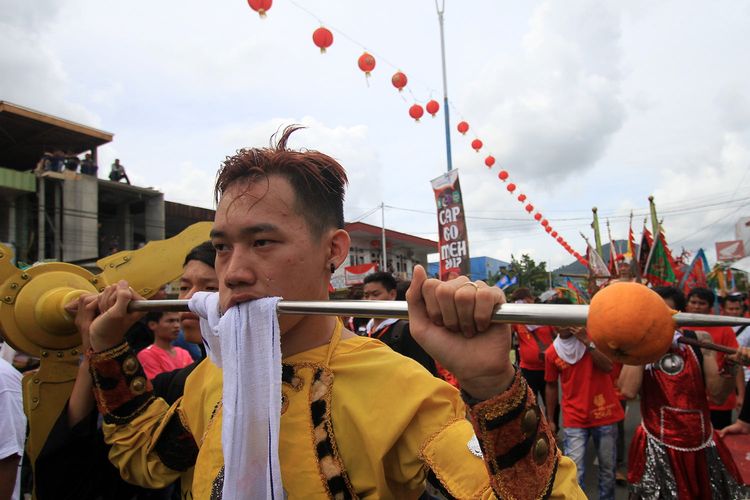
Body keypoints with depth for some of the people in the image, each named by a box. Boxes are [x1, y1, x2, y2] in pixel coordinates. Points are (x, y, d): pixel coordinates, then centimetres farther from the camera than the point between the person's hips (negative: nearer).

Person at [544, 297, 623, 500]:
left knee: (608, 468, 13)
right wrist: (550, 420, 11)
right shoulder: (551, 352, -2)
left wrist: (587, 342, -23)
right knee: (574, 473, -9)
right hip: (574, 419, 0)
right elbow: (552, 386, 8)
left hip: (604, 414, 0)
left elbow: (608, 367, -15)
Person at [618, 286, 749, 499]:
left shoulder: (699, 340, -3)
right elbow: (628, 391, -23)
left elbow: (716, 395, -3)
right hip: (657, 447, -2)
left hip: (703, 445, 3)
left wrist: (730, 367, -19)